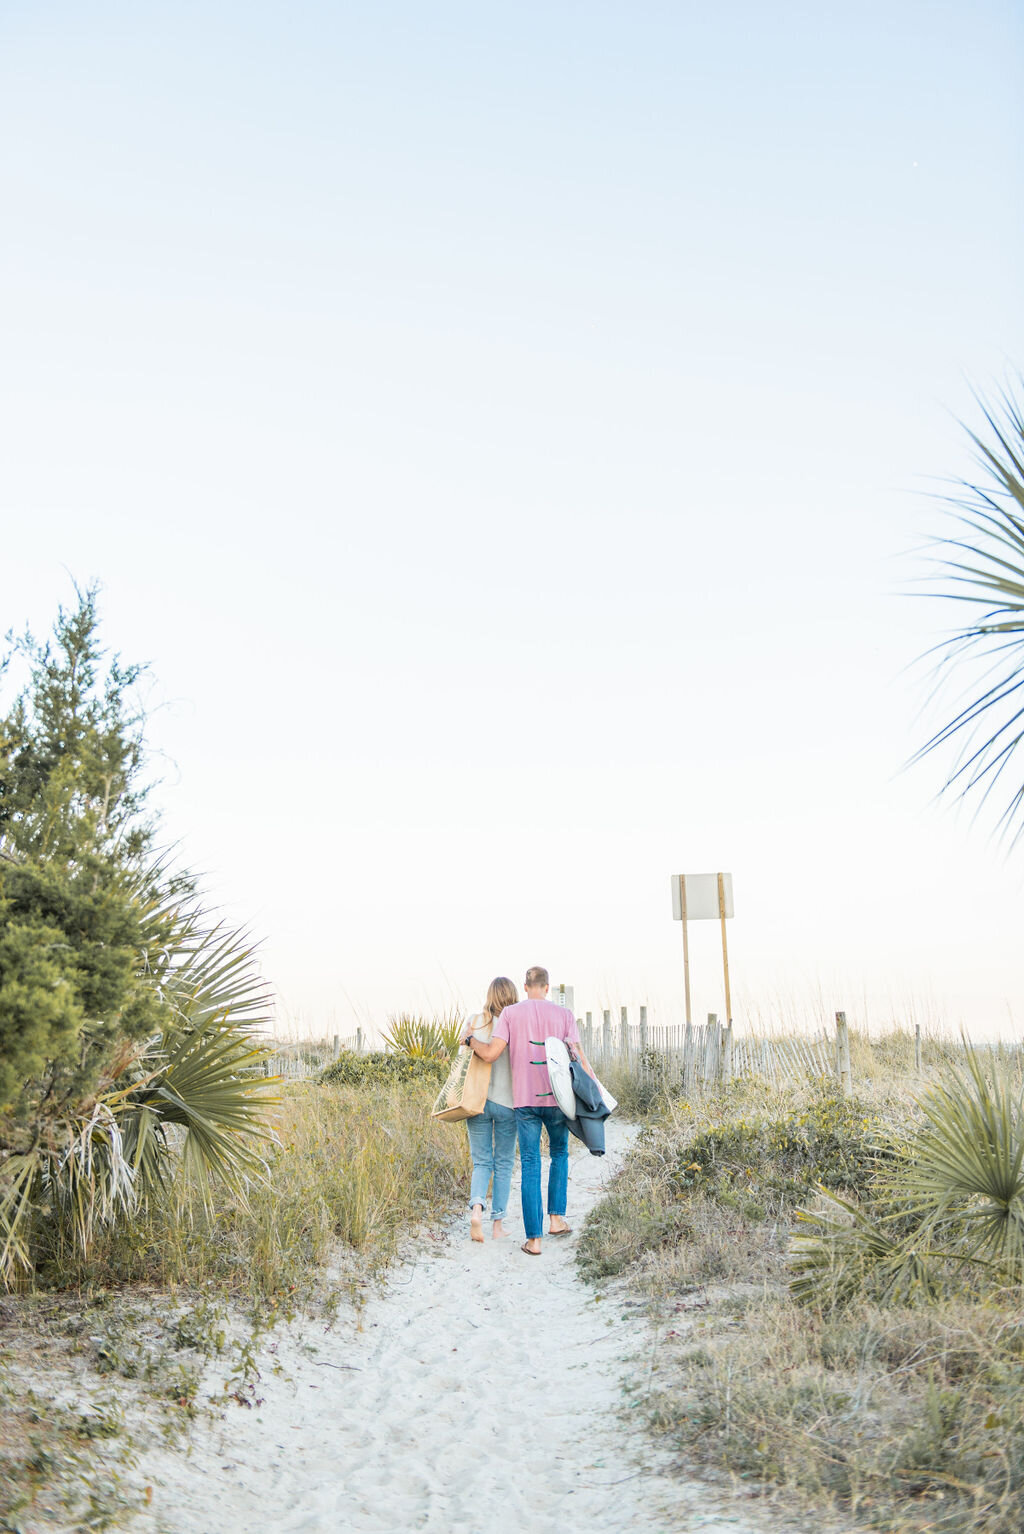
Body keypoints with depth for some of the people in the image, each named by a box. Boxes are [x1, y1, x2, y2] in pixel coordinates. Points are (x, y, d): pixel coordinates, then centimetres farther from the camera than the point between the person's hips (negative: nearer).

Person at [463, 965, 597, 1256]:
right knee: (559, 1154, 23)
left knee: (530, 1166, 3)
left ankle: (534, 1239, 0)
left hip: (525, 1100, -1)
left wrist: (471, 1040, 10)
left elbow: (491, 1053, -8)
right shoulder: (563, 1014, 2)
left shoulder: (510, 1013, -1)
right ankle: (556, 1217, 15)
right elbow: (579, 1057, -4)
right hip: (557, 1098, 1)